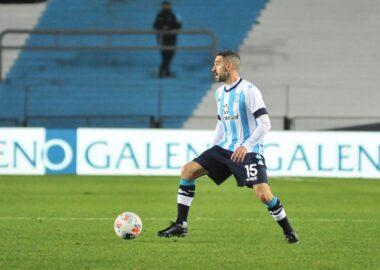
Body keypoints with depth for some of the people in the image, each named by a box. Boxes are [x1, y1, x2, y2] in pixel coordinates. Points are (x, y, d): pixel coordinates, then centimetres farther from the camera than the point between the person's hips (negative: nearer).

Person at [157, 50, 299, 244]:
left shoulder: (249, 91, -14)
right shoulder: (220, 93, 11)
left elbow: (265, 124, -18)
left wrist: (245, 146, -27)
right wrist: (211, 155, 17)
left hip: (248, 152, -7)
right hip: (225, 148, 8)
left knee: (263, 194, -21)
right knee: (188, 171, -2)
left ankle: (288, 232, 0)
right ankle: (181, 225, 3)